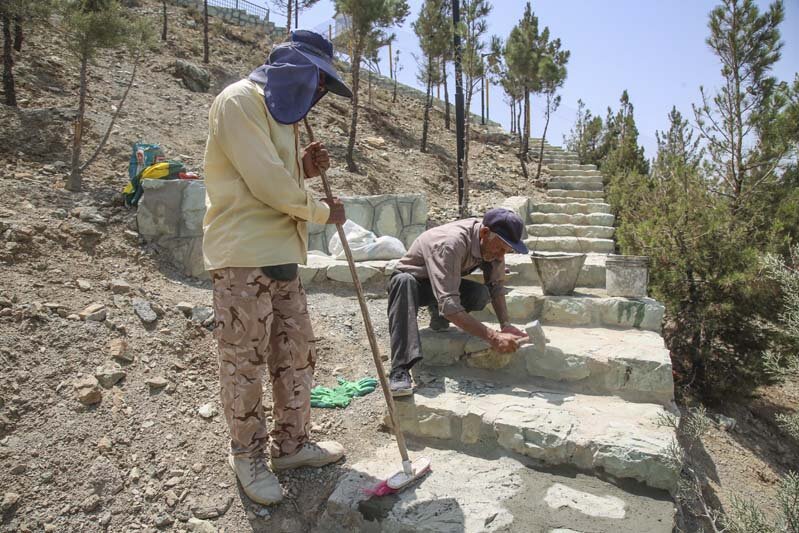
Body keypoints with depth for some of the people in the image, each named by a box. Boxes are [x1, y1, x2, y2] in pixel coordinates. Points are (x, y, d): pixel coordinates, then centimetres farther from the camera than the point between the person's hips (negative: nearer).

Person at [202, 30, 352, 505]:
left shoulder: (282, 111, 20)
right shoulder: (239, 101, -9)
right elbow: (266, 183, -17)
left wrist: (305, 169, 4)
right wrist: (324, 212, -5)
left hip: (281, 255, 9)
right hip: (242, 257, -9)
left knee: (297, 355, 13)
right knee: (244, 363, 2)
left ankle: (291, 443, 28)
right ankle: (249, 454, 21)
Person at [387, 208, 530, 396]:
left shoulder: (493, 242, -18)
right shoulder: (451, 243, -40)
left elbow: (496, 285, -8)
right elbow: (449, 304, -46)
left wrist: (506, 325, -23)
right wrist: (493, 337, -49)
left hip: (445, 283, 5)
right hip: (412, 282, -5)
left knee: (481, 295, -27)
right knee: (403, 280, -42)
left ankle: (438, 314, 4)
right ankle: (400, 370, -42)